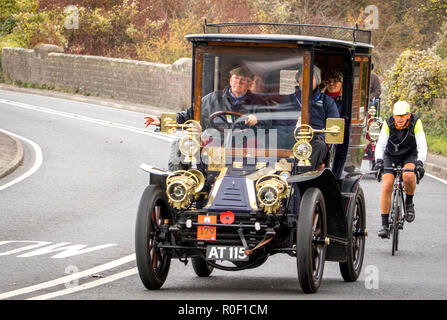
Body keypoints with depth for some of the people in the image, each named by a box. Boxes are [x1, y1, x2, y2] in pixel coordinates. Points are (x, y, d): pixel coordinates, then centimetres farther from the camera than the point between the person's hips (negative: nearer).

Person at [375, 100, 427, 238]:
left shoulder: (415, 122, -21)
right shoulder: (388, 123, -19)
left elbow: (422, 145, -27)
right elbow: (380, 144, -25)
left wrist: (420, 162, -42)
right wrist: (378, 160, -42)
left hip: (409, 156, -1)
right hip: (391, 157, 1)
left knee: (408, 176, -33)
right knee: (386, 186, -18)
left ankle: (409, 202, -3)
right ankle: (384, 225, -11)